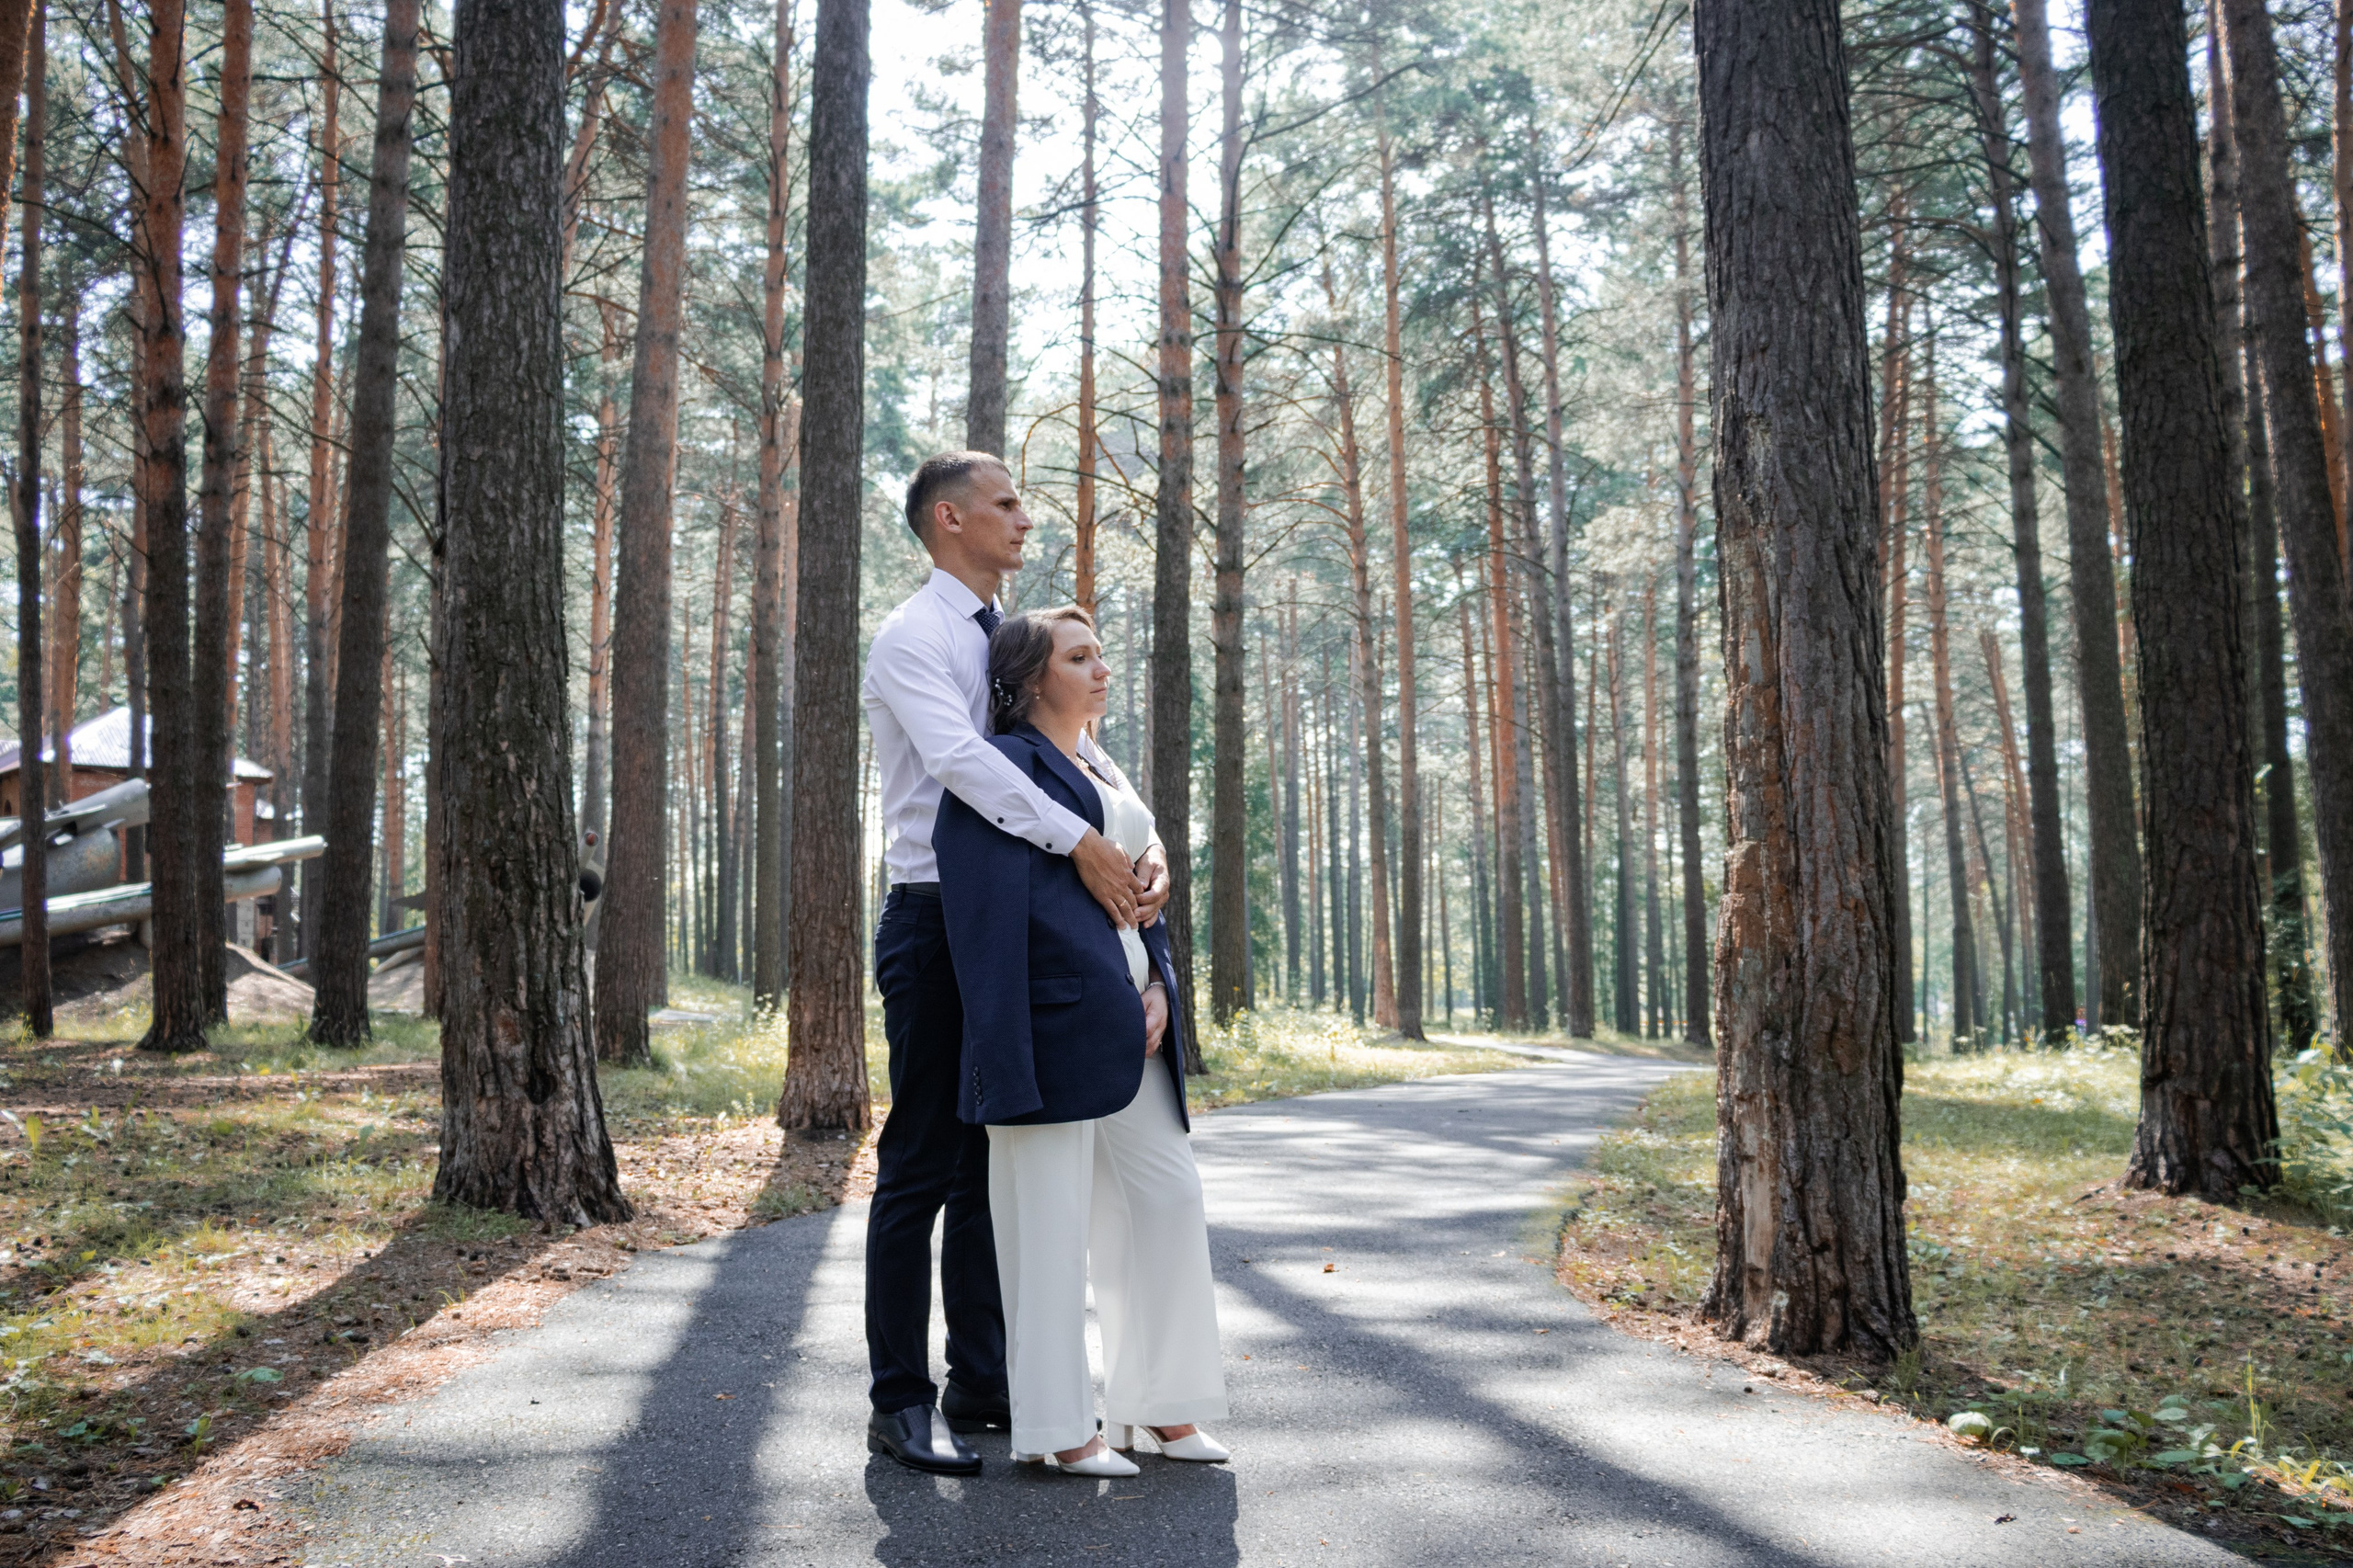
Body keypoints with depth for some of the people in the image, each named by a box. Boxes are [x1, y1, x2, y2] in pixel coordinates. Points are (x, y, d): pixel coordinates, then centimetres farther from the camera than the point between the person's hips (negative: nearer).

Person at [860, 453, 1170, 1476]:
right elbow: (957, 756, -25)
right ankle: (900, 1401, 7)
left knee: (991, 1162, 12)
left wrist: (1149, 848, -9)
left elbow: (1079, 748, 8)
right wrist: (1079, 840, -32)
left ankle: (980, 1385, 23)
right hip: (936, 922, -8)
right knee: (921, 1164, -3)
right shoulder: (913, 638, -8)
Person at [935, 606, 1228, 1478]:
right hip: (1057, 1019, -9)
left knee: (1168, 1194, 8)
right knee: (1052, 1214, -2)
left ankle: (1160, 1405, 20)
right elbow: (988, 909, -13)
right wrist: (1009, 1057, -20)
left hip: (1128, 1026, 9)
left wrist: (1159, 989, 5)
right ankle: (1059, 1428, 7)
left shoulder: (1104, 777, 22)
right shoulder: (1006, 765, -5)